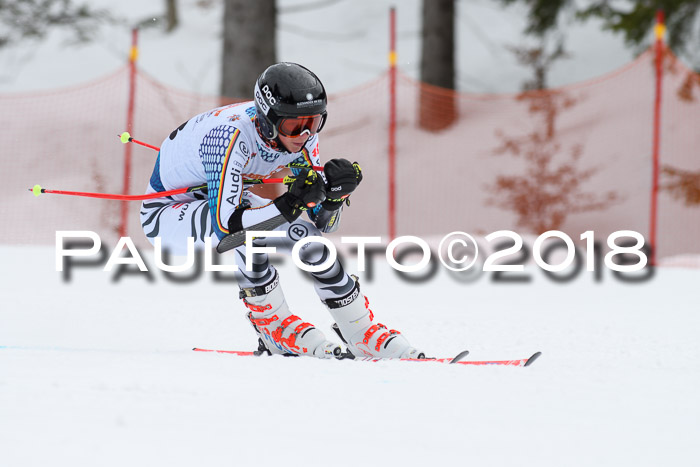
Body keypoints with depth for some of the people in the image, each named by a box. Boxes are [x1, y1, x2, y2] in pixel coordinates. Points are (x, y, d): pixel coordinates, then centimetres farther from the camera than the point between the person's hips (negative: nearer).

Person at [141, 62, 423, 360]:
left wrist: (336, 191, -32)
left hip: (224, 199, 7)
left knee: (308, 236, -7)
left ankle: (361, 333, 6)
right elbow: (226, 226, -42)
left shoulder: (300, 135, -16)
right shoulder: (231, 136, -37)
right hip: (166, 211, -7)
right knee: (246, 230, -35)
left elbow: (324, 223, -11)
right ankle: (274, 326, -17)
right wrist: (291, 203, -48)